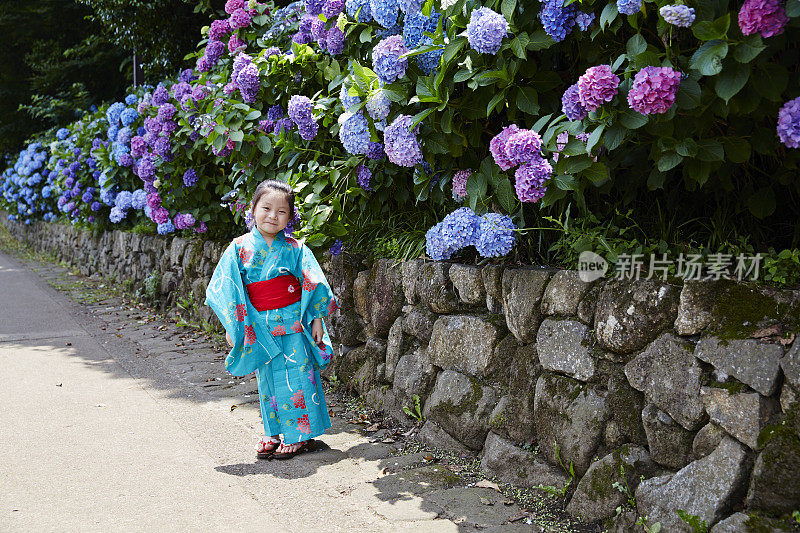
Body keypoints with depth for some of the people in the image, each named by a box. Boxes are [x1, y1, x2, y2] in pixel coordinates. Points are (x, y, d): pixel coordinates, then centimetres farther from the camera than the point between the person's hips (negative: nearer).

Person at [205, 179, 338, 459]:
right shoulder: (240, 248, -2)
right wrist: (232, 326, 2)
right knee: (268, 380, 11)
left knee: (296, 377, 0)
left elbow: (313, 285, 1)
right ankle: (275, 432, 24)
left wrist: (317, 319, 0)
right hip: (259, 327, 2)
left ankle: (300, 434, 11)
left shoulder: (295, 249, -5)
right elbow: (227, 288, 3)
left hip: (293, 324, -2)